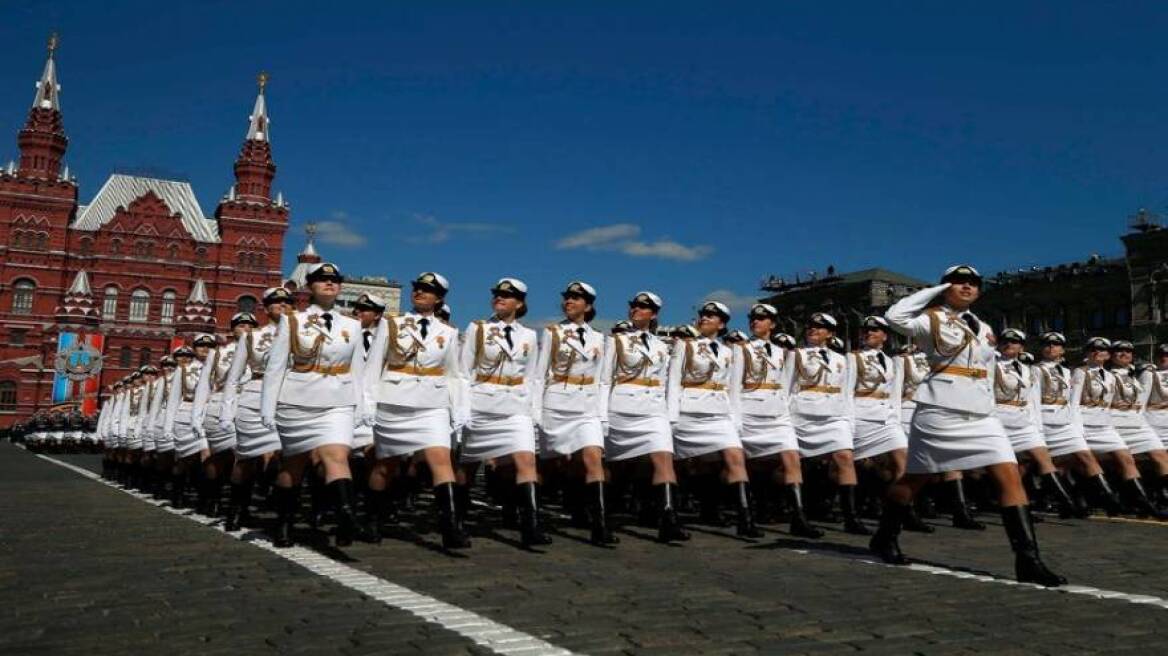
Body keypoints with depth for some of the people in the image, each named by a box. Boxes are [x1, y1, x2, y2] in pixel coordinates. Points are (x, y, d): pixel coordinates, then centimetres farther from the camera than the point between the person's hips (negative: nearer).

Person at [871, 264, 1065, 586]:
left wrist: (987, 402, 14)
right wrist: (933, 291, -9)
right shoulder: (932, 320, -2)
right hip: (939, 411, -6)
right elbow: (894, 317, -21)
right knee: (915, 478, 5)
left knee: (1010, 476, -9)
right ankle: (885, 537, 24)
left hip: (981, 415, 6)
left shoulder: (984, 329, 18)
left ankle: (1028, 559, -10)